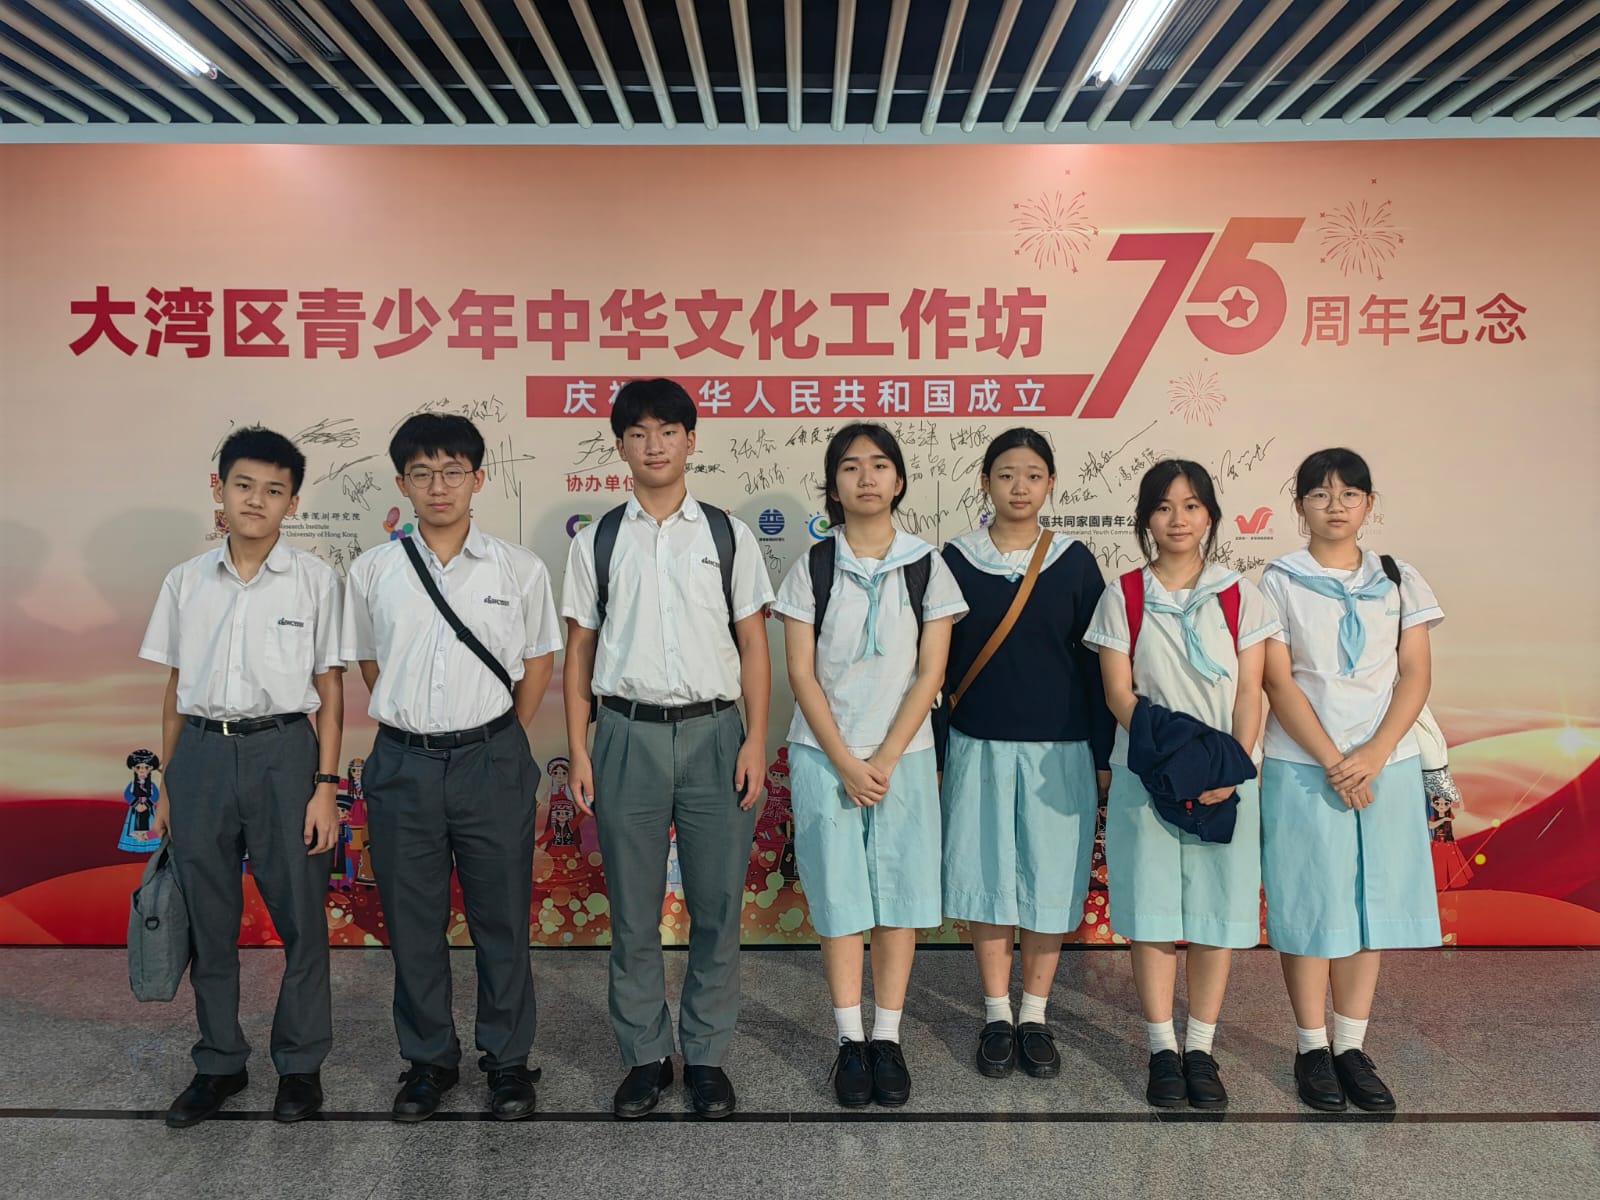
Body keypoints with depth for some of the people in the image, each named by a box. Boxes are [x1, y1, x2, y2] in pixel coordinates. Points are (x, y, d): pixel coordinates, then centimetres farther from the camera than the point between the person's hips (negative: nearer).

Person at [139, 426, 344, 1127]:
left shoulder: (313, 580, -1)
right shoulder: (186, 581, 7)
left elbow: (329, 690, -1)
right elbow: (175, 690, 12)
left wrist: (326, 786, -6)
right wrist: (166, 787, 11)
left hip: (282, 750, -3)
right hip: (201, 754, 3)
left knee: (300, 915, 4)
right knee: (207, 919, 11)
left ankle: (300, 1063, 21)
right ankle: (219, 1063, 28)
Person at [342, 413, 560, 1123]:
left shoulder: (519, 569, -1)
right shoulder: (373, 571, 3)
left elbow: (539, 660, 8)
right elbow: (368, 663, 14)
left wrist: (500, 742, 6)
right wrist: (410, 726, 10)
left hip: (492, 762, -1)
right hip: (402, 765, 2)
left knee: (501, 918, 8)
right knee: (412, 923, 11)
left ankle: (507, 1058, 25)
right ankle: (428, 1059, 29)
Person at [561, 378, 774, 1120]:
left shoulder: (727, 536, 5)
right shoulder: (596, 543, 7)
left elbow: (753, 644, 5)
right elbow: (579, 650, 7)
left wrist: (755, 741, -3)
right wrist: (578, 752, 2)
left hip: (713, 731, 0)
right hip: (629, 733, 0)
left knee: (717, 907, 6)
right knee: (633, 912, 8)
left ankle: (705, 1056, 22)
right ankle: (644, 1057, 24)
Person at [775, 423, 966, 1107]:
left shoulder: (926, 567, 1)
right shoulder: (812, 568, 0)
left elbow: (930, 673, -2)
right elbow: (801, 673, -3)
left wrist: (885, 760, -10)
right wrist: (845, 762, -10)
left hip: (903, 755, 1)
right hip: (824, 755, 0)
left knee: (899, 895, 5)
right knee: (839, 896, 4)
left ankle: (887, 1038, 17)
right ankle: (850, 1041, 16)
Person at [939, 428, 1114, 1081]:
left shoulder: (1075, 562, 1)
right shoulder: (956, 560, 1)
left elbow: (1096, 664, 3)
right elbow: (936, 662, 5)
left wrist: (1103, 756, 1)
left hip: (1060, 750, 0)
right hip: (979, 748, 0)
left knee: (1050, 876, 5)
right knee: (986, 875, 5)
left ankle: (1036, 1014, 21)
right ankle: (997, 1013, 21)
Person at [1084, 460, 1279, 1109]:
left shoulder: (1240, 595, 6)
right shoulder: (1123, 597, 3)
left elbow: (1249, 692, 1)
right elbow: (1119, 693, -3)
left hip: (1225, 777, 1)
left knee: (1218, 909, 4)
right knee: (1152, 909, 1)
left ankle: (1201, 1048, 18)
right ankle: (1162, 1049, 14)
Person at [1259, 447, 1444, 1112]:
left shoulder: (1398, 580, 8)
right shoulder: (1280, 581, 0)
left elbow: (1415, 674, 2)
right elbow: (1278, 681, -6)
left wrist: (1374, 753, -12)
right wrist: (1333, 762, -14)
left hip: (1385, 764, 3)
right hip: (1303, 767, -3)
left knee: (1370, 903, 7)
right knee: (1310, 905, 2)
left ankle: (1352, 1046, 18)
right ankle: (1312, 1046, 15)